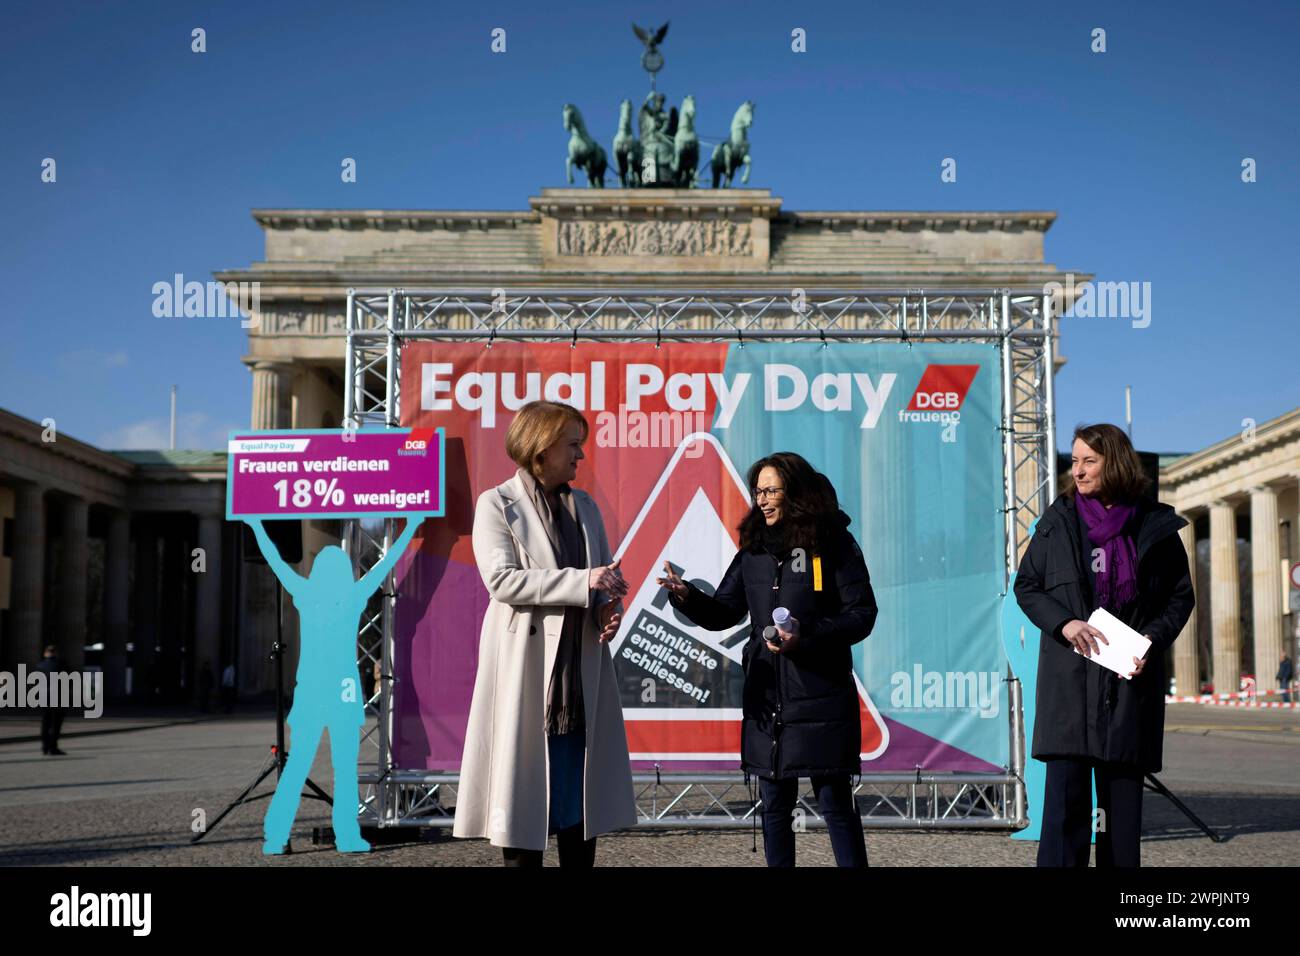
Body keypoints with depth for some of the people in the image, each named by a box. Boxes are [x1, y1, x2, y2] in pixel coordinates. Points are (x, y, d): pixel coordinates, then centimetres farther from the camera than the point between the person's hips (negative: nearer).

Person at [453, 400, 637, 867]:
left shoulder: (584, 506, 14)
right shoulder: (497, 504, -3)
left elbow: (604, 574, 16)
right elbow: (500, 579, -15)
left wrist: (610, 607, -7)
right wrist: (581, 582, -22)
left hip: (581, 670, 5)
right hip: (527, 668, -5)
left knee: (580, 795, 8)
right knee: (525, 791, 0)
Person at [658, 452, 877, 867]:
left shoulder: (833, 545, -5)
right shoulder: (753, 549, 10)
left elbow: (862, 614, -8)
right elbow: (724, 613, 9)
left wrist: (806, 638, -20)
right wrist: (687, 597, -11)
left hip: (821, 697, -5)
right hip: (767, 698, 5)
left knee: (835, 803, 0)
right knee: (775, 805, 12)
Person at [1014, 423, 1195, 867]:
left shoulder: (1155, 526, 5)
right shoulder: (1058, 521, 5)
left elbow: (1181, 596, 10)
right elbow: (1026, 585, 8)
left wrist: (1154, 639, -7)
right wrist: (1063, 623, -9)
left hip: (1130, 678, 1)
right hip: (1069, 678, -1)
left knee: (1123, 790, 6)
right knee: (1066, 788, -7)